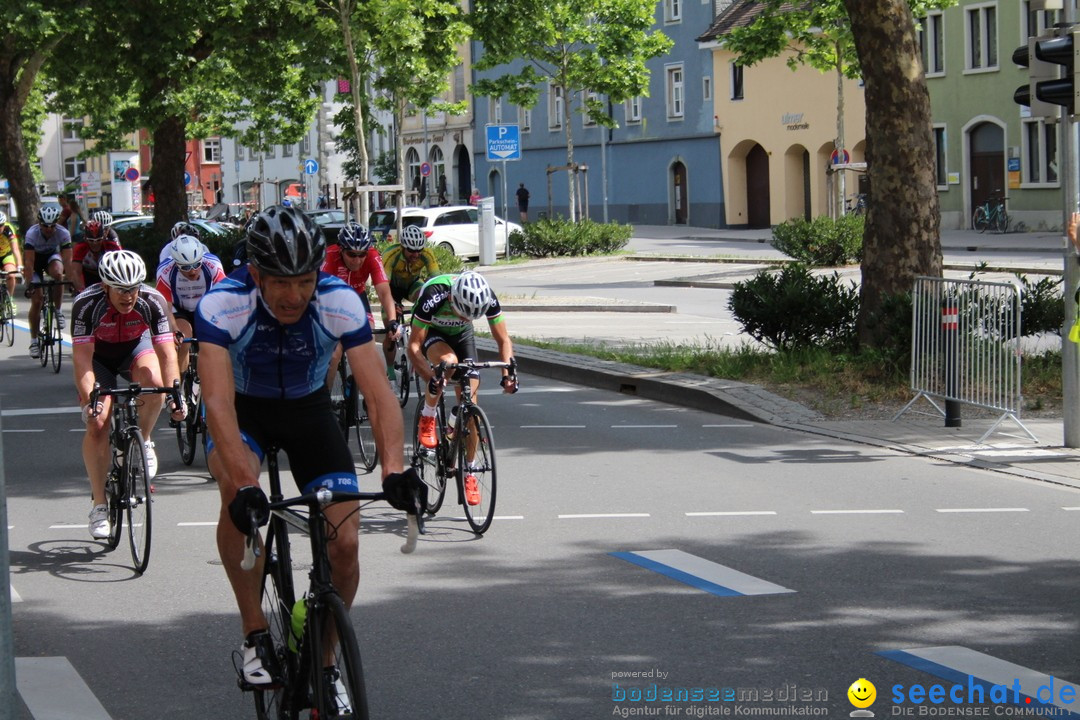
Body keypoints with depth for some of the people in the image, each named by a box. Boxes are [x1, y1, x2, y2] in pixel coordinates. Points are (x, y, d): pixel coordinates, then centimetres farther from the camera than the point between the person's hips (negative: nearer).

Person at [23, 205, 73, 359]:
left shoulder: (63, 234, -26)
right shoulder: (31, 234, -31)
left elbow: (67, 260, -28)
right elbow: (29, 262, -34)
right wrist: (29, 284, -41)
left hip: (52, 257, 1)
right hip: (35, 260, -1)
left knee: (57, 273, -36)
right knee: (36, 301, -11)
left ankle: (58, 311, -15)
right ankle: (34, 341, -1)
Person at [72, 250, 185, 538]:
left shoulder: (153, 302, -28)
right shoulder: (86, 304, -32)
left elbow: (166, 352, -29)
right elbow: (82, 358, -33)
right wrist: (89, 399, -45)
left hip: (136, 347, 1)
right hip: (98, 357, -1)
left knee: (153, 381, -34)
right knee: (97, 425, -16)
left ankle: (143, 441, -7)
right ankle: (99, 504, -3)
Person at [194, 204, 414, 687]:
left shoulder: (341, 303, -27)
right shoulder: (222, 306, -32)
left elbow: (378, 392, -32)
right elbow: (218, 402, -40)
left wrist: (394, 468, -49)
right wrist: (244, 485, -54)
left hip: (308, 409, 2)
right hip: (244, 409, -2)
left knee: (344, 543, -12)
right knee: (235, 487, -35)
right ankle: (255, 634, -19)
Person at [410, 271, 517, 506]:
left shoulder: (487, 298, -29)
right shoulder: (433, 297, -39)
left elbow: (503, 339, -18)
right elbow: (414, 346, -34)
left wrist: (508, 372, -33)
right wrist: (431, 379, -47)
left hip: (461, 335, 3)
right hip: (431, 332, -3)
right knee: (448, 361, -38)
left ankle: (468, 473, 3)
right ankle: (427, 416, -13)